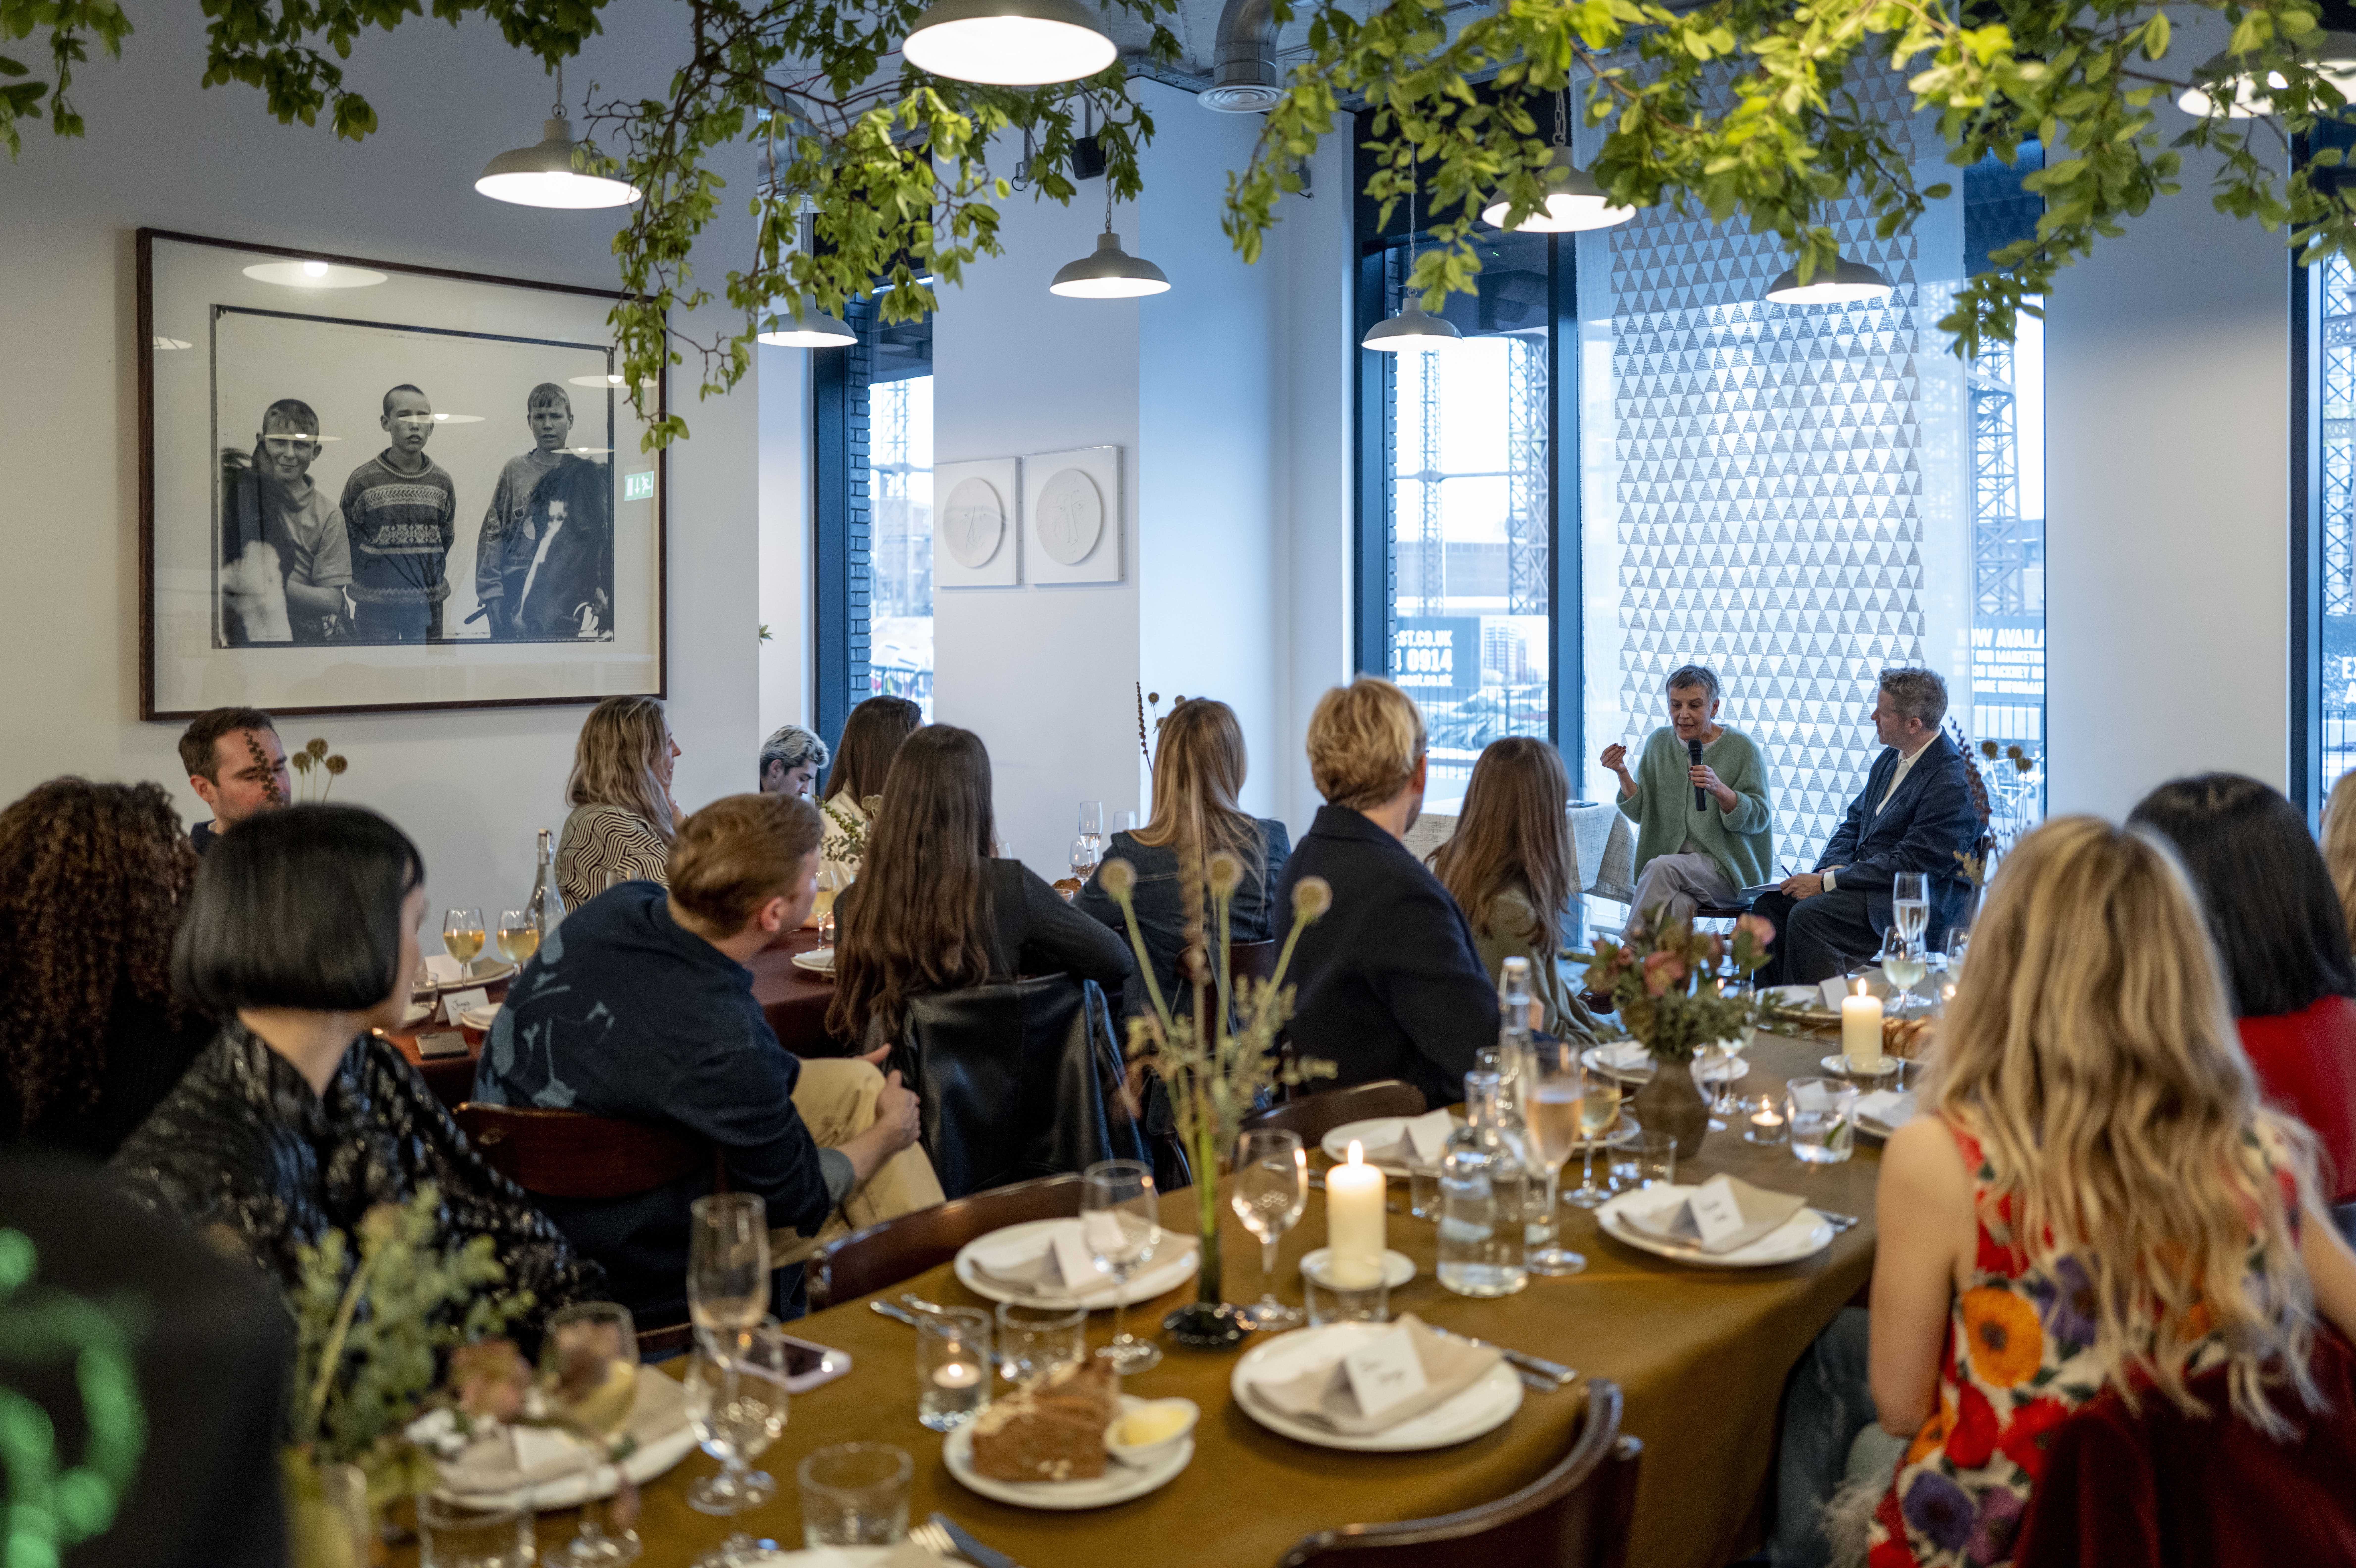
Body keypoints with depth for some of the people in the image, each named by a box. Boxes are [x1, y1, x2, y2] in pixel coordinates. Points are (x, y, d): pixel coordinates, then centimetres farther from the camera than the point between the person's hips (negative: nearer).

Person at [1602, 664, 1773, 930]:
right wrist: (1624, 774, -8)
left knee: (1662, 867, -31)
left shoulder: (1742, 748, -1)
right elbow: (1640, 813, 9)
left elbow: (1759, 819, -6)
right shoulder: (1659, 742, 11)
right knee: (1678, 905, -33)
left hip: (1727, 868, -2)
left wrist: (1719, 790, -23)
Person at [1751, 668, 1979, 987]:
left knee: (1808, 915, -27)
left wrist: (1827, 882, -19)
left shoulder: (1955, 784, -18)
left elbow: (1910, 864, -21)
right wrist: (1833, 868, -4)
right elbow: (1854, 822, 18)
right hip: (1863, 878, 9)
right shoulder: (1890, 759, 12)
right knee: (1771, 903, -8)